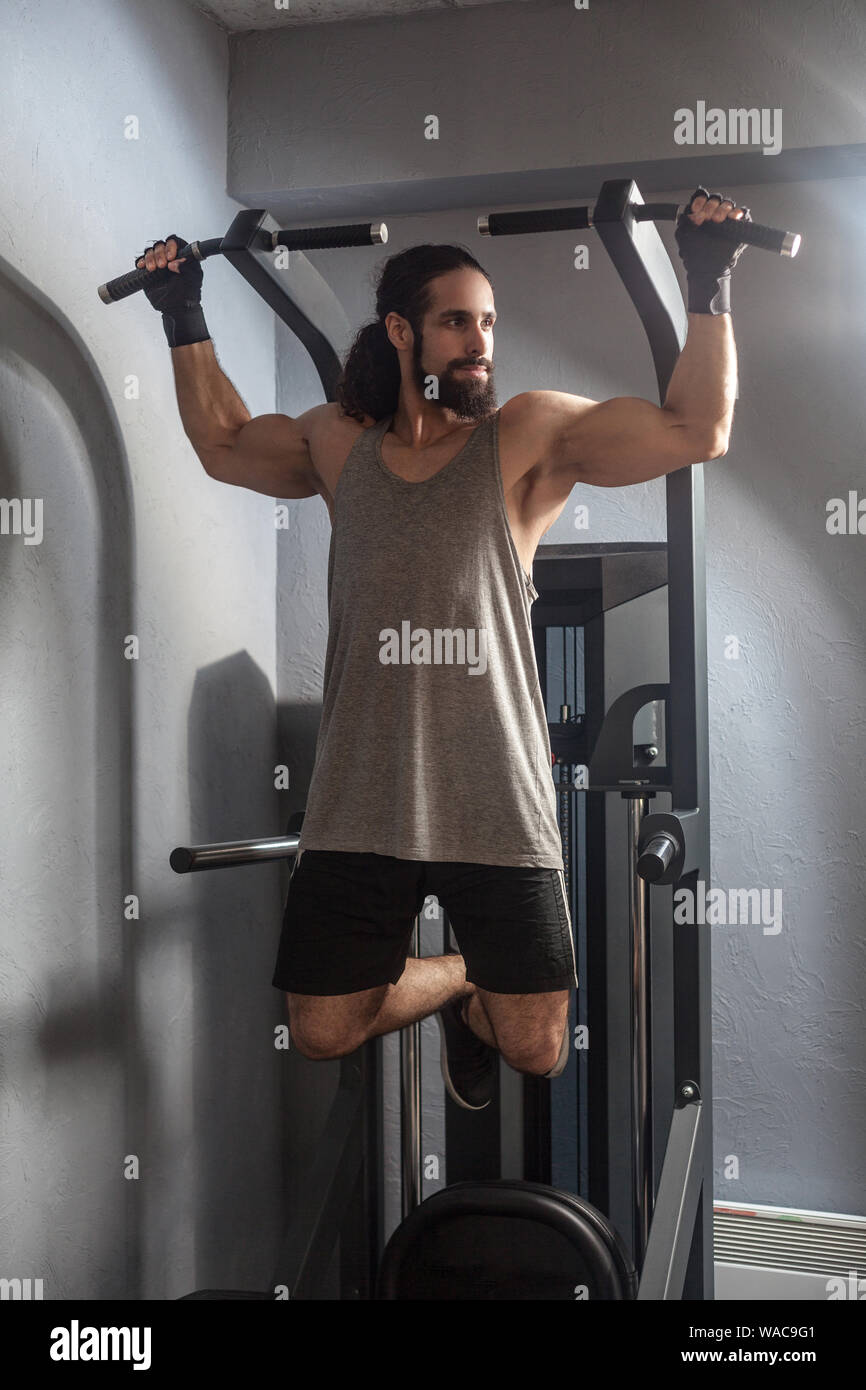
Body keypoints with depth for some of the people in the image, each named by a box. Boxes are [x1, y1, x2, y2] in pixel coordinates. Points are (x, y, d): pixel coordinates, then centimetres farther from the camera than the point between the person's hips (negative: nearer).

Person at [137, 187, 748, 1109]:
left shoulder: (529, 437, -1)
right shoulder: (337, 443, 8)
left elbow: (698, 429, -5)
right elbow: (223, 443, 26)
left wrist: (708, 284, -8)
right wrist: (184, 319, 23)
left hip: (498, 809, -2)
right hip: (358, 808, 3)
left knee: (535, 1047, 3)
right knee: (321, 1033, 9)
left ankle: (476, 1011, 40)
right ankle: (461, 979, 37)